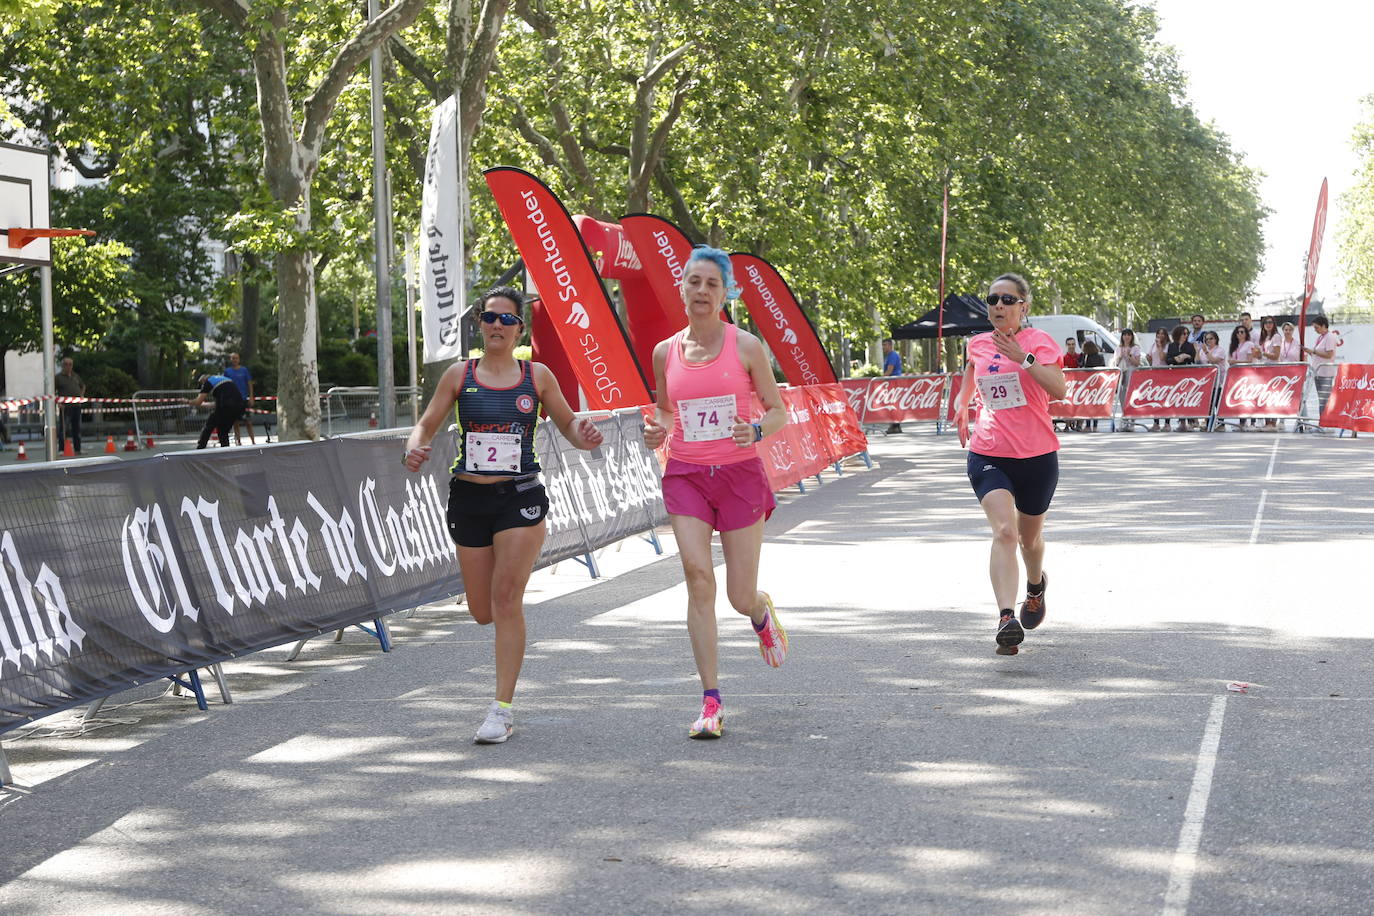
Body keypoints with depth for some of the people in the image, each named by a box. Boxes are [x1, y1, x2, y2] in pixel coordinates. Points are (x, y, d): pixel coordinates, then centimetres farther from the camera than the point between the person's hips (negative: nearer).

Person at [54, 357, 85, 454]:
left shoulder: (75, 376, 15)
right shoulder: (58, 377, -1)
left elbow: (83, 386, 32)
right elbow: (52, 392, -4)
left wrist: (81, 395, 15)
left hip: (76, 406, 6)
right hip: (65, 407, -6)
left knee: (77, 429, 10)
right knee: (64, 429, -8)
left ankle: (77, 449, 17)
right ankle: (62, 449, -7)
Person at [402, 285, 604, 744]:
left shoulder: (537, 376, 2)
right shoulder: (459, 375, 4)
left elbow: (567, 422, 12)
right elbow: (427, 424, 5)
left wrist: (583, 436, -11)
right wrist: (414, 449, -17)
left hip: (520, 498, -2)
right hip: (468, 499, 2)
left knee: (506, 601, -12)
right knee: (482, 611, 8)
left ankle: (502, 710, -7)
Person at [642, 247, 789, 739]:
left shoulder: (745, 346, -3)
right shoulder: (665, 352, 4)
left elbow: (778, 411, 2)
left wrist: (756, 429, -19)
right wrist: (657, 430, -4)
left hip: (740, 474, -1)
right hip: (686, 475, 2)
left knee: (740, 596, 2)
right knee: (698, 578, -16)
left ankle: (762, 612, 44)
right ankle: (711, 703, -9)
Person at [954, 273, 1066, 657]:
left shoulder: (1038, 341, -5)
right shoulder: (978, 345, 6)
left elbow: (1059, 390, -21)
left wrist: (1024, 357, -27)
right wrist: (961, 402, 14)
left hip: (1037, 456, -1)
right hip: (988, 455, 1)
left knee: (1030, 537, 17)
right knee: (1004, 531, -22)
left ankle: (1035, 585, 52)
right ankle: (1007, 618, -33)